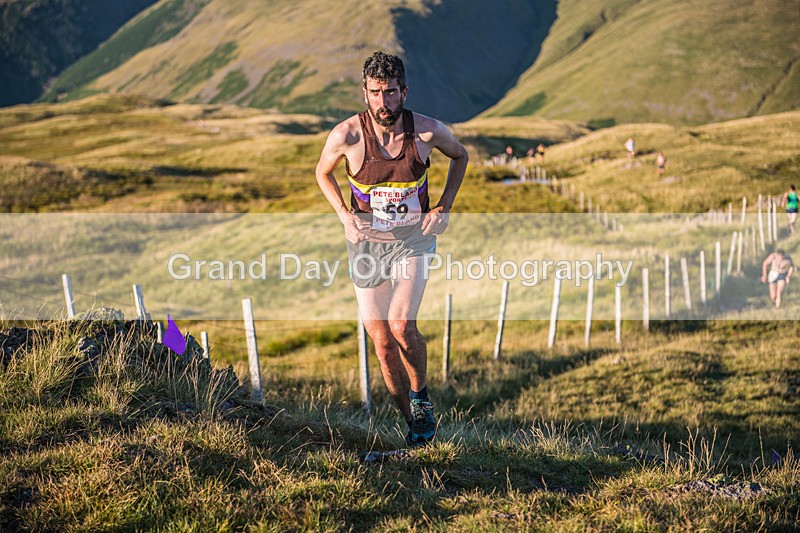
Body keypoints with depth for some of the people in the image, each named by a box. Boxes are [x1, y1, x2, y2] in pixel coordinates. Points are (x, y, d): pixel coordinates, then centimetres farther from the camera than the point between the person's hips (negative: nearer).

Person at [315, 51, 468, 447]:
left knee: (402, 326, -21)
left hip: (413, 237, -1)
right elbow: (323, 173, 6)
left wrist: (444, 208, -1)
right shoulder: (346, 136, -15)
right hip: (367, 242, 1)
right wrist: (344, 214, -7)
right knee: (382, 343, 2)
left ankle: (421, 394, 7)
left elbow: (460, 156, 8)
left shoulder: (427, 131, -14)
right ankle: (416, 424, 19)